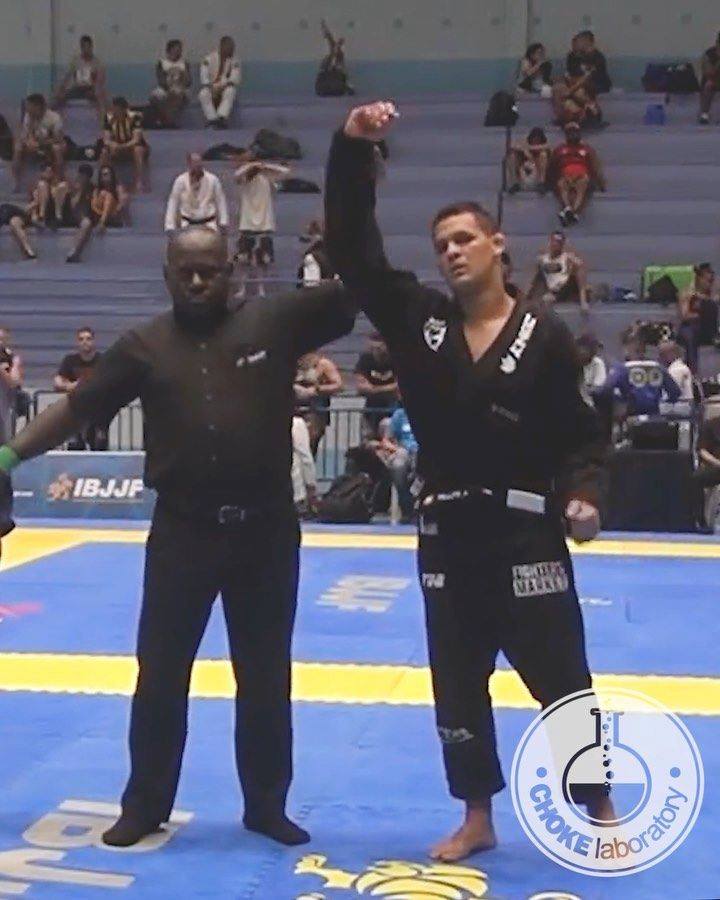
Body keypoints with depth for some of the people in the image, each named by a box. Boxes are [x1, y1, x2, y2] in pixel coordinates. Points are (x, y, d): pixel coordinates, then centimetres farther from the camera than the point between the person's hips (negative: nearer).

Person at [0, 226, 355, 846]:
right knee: (160, 673, 8)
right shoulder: (146, 345, 2)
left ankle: (267, 806, 28)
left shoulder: (274, 324, -1)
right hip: (182, 531, 0)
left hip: (265, 529, 0)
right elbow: (78, 407, 3)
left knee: (266, 677, 12)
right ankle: (145, 806, 26)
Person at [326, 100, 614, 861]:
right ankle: (477, 820, 30)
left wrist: (581, 494, -17)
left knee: (561, 681, 6)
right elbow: (351, 244, -2)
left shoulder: (544, 336, -5)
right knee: (458, 687, 13)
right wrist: (353, 149, -11)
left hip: (526, 534, -3)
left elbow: (578, 432, 0)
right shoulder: (417, 320, 1)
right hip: (448, 534, 3)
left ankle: (601, 814, 24)